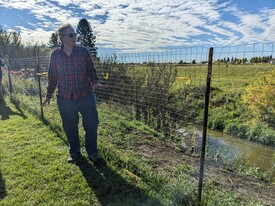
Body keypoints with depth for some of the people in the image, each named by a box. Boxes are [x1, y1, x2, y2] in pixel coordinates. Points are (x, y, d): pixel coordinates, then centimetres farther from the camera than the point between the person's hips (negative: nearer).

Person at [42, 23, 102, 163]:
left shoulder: (83, 51, -1)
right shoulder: (55, 55, 1)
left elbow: (91, 70, 5)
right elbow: (52, 77, 9)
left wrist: (95, 82, -14)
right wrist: (48, 95, 12)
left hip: (86, 95, 0)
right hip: (65, 98, 1)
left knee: (91, 124, 3)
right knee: (70, 127, 11)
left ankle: (92, 152, 26)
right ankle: (74, 153, 33)